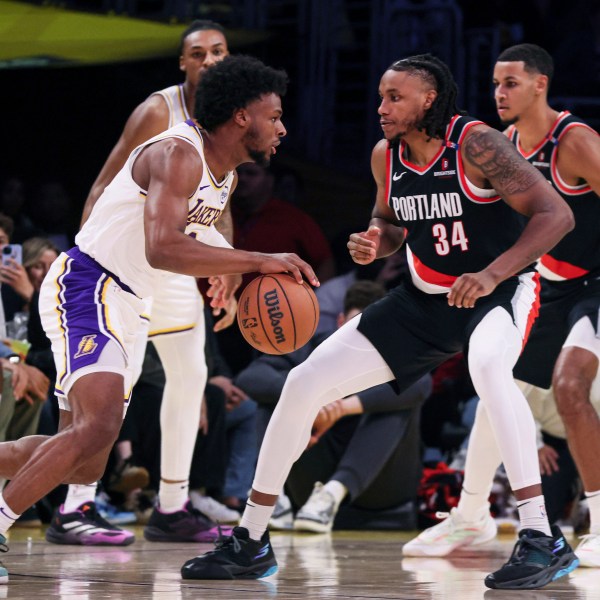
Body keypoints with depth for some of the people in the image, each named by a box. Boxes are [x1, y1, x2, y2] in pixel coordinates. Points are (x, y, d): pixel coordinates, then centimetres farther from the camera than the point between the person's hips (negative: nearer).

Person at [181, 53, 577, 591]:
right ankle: (250, 542, 11)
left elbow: (556, 214, -27)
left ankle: (542, 540, -37)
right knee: (305, 383, -2)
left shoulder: (476, 145, -23)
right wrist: (376, 241, -9)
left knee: (488, 365, -42)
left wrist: (493, 274, -38)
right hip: (424, 298, 7)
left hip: (499, 290, -7)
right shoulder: (386, 156, -4)